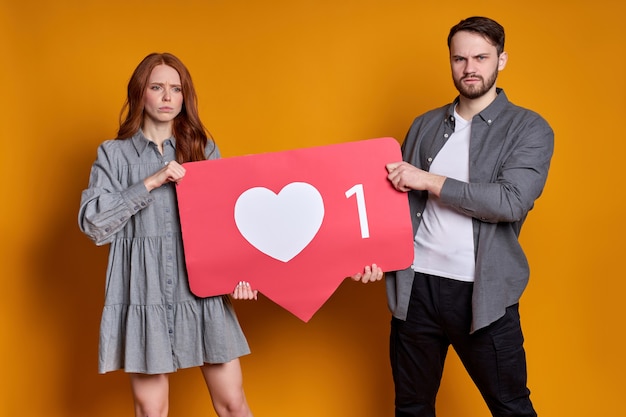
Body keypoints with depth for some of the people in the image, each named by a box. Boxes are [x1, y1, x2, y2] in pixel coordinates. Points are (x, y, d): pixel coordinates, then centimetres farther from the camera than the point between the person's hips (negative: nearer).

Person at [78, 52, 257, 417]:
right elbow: (93, 223, -3)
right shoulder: (114, 154, 7)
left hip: (203, 290, 1)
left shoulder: (204, 149, 11)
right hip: (144, 293, -1)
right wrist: (150, 183, -11)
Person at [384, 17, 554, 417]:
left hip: (482, 292, -3)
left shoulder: (529, 128, -3)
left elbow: (512, 202, -17)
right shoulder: (425, 125, 10)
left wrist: (430, 181, -16)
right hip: (415, 285, 4)